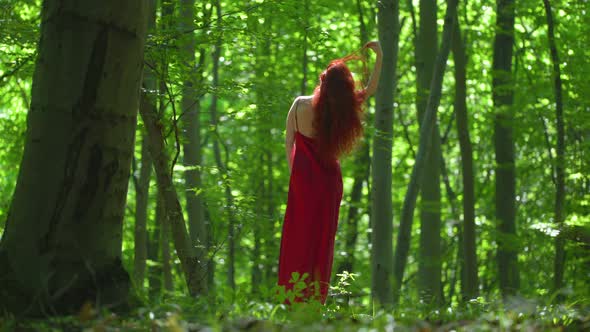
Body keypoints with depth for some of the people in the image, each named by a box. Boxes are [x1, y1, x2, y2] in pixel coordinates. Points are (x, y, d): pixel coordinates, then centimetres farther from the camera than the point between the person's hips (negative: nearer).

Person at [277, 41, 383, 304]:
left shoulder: (300, 105, -13)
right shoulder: (343, 110, -12)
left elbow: (288, 143, -5)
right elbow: (370, 89, 2)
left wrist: (292, 170, 6)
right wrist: (379, 56, 2)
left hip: (303, 176, 0)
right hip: (329, 180, 0)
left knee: (298, 235, 8)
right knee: (322, 237, 9)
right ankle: (317, 296, 11)